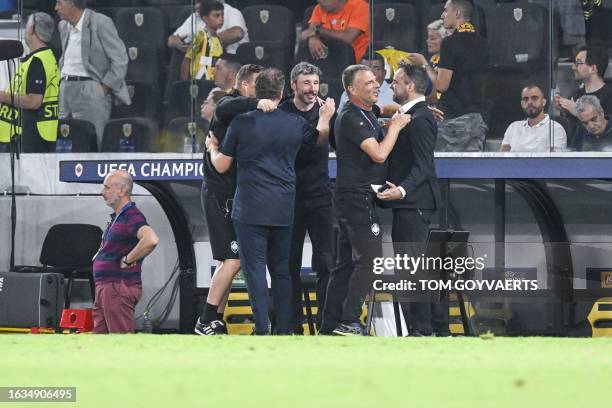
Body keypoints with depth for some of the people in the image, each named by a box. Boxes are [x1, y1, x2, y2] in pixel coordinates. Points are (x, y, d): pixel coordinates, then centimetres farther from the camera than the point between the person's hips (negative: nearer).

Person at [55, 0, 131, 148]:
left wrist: (104, 88, -11)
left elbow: (120, 59, -9)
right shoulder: (63, 26, 15)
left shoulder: (100, 23, -9)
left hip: (89, 90, -7)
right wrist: (62, 82, 16)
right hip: (66, 88, 7)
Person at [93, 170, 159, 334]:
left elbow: (151, 240, -35)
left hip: (119, 288, -11)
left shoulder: (132, 216, -16)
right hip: (104, 288, 11)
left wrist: (127, 260, -24)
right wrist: (99, 255, 17)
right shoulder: (116, 217, 17)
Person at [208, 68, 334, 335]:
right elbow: (319, 142, 23)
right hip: (284, 209, 3)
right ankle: (283, 328, 11)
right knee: (281, 269, 12)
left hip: (250, 209, -3)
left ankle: (262, 330, -12)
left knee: (255, 268, -4)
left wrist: (212, 149, 22)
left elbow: (222, 165, 4)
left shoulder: (242, 123, -5)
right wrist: (325, 119, 34)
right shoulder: (295, 123, 3)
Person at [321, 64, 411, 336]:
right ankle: (349, 322, -15)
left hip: (349, 200, 10)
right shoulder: (351, 118, -15)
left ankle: (330, 325, 13)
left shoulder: (369, 112, 15)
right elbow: (379, 153, -23)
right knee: (369, 260, -13)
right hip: (358, 198, -10)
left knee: (345, 263, 11)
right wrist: (396, 126, -9)